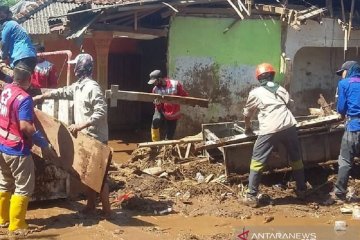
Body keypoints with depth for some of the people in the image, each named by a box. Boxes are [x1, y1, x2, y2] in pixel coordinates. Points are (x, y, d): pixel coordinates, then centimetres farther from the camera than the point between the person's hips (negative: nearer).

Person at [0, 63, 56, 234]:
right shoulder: (24, 99, -21)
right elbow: (25, 126, -29)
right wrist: (44, 144, -24)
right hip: (17, 151, -9)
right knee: (24, 188, 3)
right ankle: (17, 225, 6)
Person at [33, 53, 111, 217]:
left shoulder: (92, 87, -19)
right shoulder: (78, 86, 11)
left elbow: (102, 112, -26)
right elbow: (62, 92, 27)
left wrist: (81, 125, -29)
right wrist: (40, 97, 28)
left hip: (96, 138, -10)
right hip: (85, 137, 10)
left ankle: (106, 210, 3)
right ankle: (91, 205, 28)